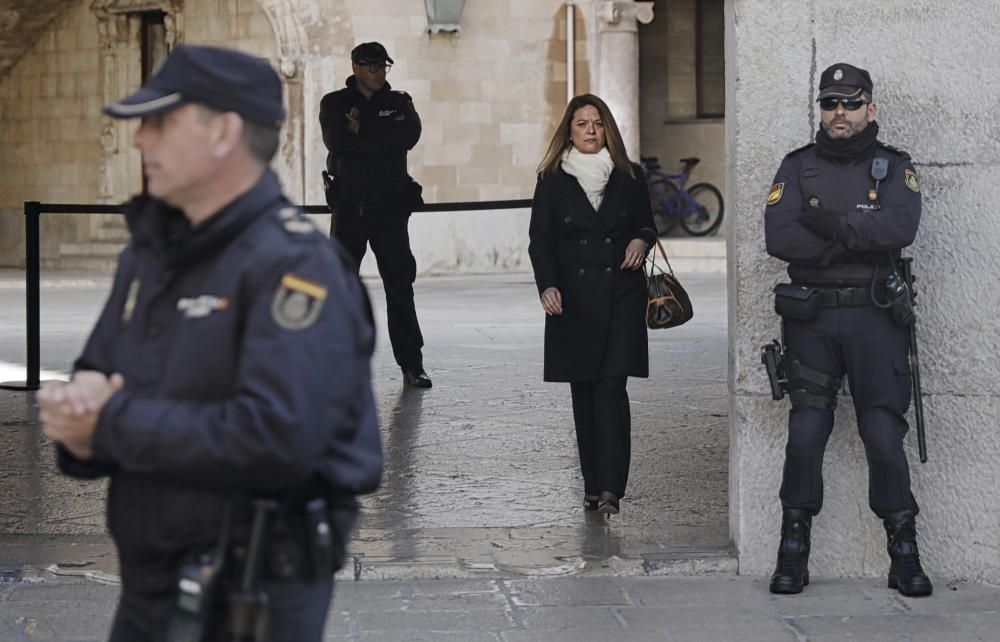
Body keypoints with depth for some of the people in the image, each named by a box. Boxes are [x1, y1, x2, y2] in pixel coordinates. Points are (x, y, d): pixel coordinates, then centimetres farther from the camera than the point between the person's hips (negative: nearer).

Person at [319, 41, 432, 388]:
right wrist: (383, 137, -12)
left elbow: (409, 135, -11)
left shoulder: (398, 102, 10)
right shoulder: (335, 103, 6)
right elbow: (337, 140, -13)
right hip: (349, 206, 0)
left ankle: (412, 364, 0)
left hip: (390, 206, 0)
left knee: (400, 284, -3)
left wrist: (363, 127, -11)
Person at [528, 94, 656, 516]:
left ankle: (610, 488, -14)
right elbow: (540, 239, 0)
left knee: (611, 387, -10)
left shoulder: (629, 177, 8)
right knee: (583, 393, 4)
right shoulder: (552, 180, 5)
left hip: (621, 295, -1)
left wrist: (641, 241, -6)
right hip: (574, 299, 1)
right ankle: (593, 486, 11)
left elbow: (646, 225, 18)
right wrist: (547, 286, -16)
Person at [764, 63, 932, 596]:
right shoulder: (797, 168, 7)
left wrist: (832, 224, -15)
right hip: (810, 318, 1)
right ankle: (793, 554, 9)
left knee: (884, 437, -4)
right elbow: (779, 237, -10)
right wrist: (860, 238, -12)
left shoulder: (894, 168, 6)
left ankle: (904, 556, 4)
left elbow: (900, 228, -15)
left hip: (874, 318, -1)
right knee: (805, 436, 0)